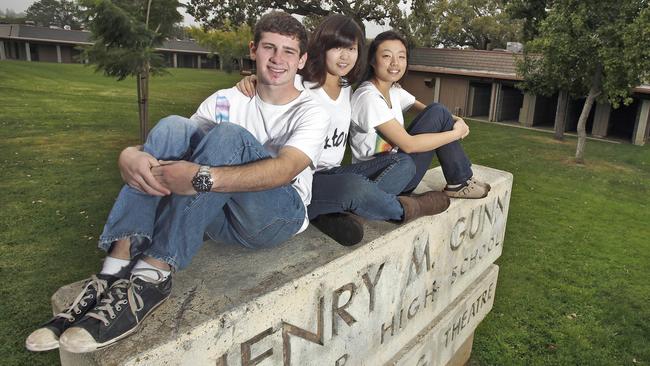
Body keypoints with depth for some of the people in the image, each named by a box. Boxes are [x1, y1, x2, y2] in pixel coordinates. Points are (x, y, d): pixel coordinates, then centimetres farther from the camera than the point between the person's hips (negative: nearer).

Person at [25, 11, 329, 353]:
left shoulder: (311, 113, -3)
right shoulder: (225, 101, 9)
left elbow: (285, 169, -25)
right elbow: (170, 147, -2)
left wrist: (202, 178, -37)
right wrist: (130, 154, -26)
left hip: (277, 217, -3)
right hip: (220, 214, 4)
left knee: (229, 134, -29)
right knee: (172, 127, -18)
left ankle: (151, 276, -31)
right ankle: (115, 270, -27)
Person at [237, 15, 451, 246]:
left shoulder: (347, 88, 13)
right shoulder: (299, 85, -7)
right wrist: (251, 80, -32)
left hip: (334, 175, 8)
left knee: (404, 163, -4)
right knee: (355, 186, -37)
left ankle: (336, 213, -24)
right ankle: (404, 208, -3)